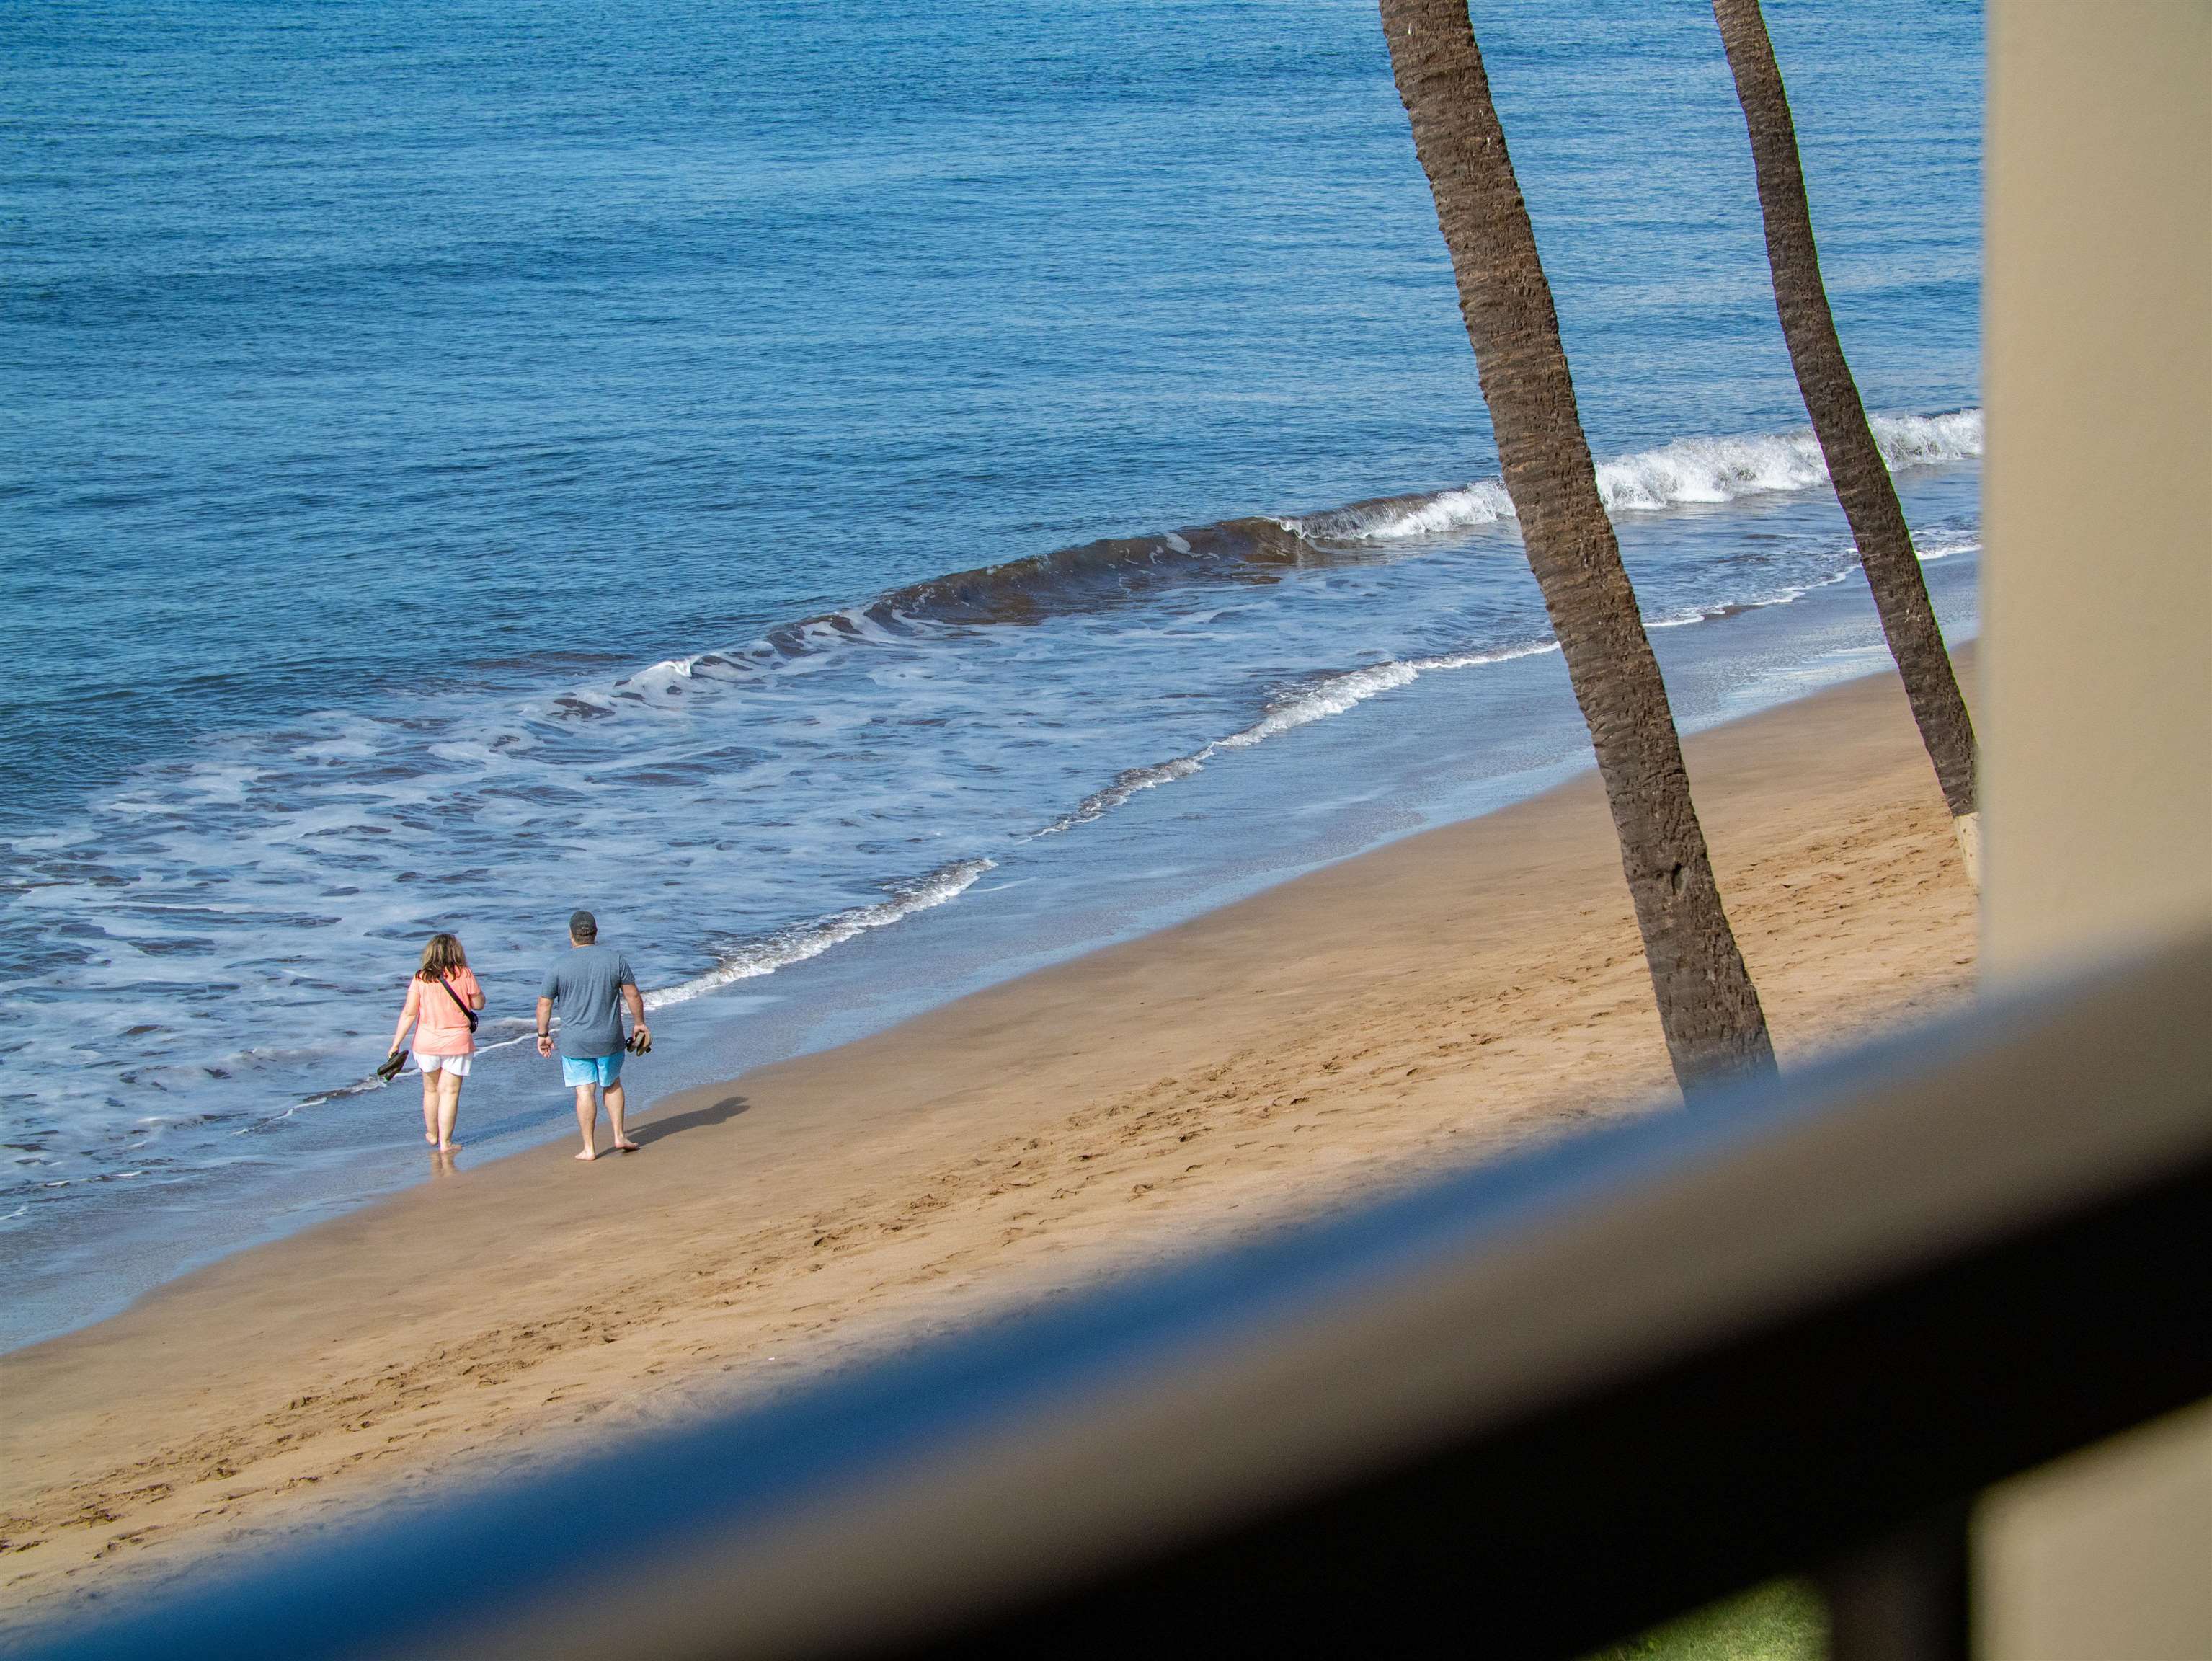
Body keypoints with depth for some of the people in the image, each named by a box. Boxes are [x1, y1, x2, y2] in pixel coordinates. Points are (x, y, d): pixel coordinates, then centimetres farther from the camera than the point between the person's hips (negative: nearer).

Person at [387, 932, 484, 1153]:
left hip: (427, 1042, 2)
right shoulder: (464, 975, -8)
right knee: (450, 1092, 3)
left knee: (431, 1090, 19)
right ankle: (445, 1143, 1)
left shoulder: (420, 978, -4)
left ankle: (432, 1135, 35)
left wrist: (396, 1043, -2)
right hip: (457, 1042, -2)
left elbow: (409, 1013, -6)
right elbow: (478, 1004, 1)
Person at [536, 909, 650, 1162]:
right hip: (609, 1039, 2)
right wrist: (639, 1023, 14)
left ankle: (589, 1148, 4)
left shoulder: (559, 965, -8)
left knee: (585, 1092, 2)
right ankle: (619, 1136, 19)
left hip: (575, 1043, -2)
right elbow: (632, 995, 1)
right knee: (612, 1085, 20)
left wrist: (543, 1035, 8)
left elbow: (544, 1004, -4)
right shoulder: (615, 959, -4)